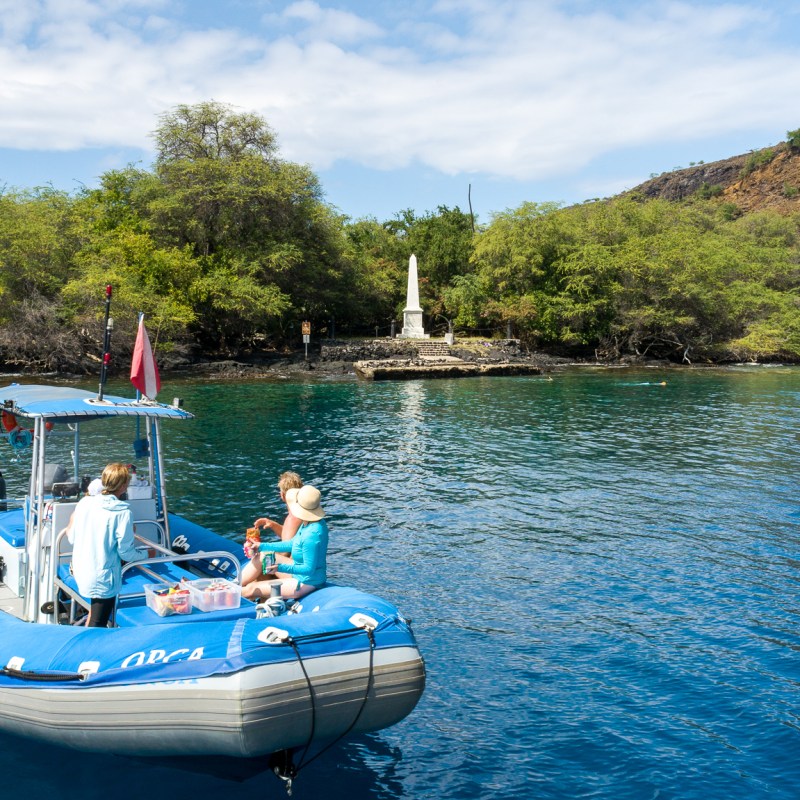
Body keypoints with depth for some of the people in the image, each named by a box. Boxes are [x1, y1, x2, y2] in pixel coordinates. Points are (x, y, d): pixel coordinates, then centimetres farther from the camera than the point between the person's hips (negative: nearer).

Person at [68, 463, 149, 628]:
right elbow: (125, 552, -12)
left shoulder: (84, 502, -2)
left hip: (80, 572, 5)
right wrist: (146, 554, 6)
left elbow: (72, 539, 6)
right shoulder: (123, 512, -16)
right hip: (103, 579, -5)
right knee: (97, 626, 4)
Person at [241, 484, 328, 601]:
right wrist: (262, 546, 13)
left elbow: (309, 569, -29)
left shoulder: (311, 535, -33)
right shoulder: (309, 524, -2)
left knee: (251, 590, -5)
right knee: (260, 557, 10)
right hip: (299, 574, 10)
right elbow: (292, 544, 11)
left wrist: (280, 567, -35)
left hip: (306, 582, -10)